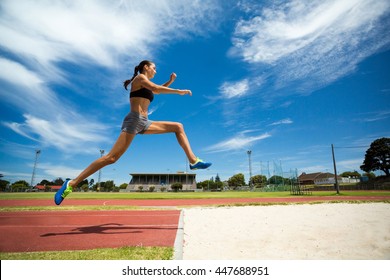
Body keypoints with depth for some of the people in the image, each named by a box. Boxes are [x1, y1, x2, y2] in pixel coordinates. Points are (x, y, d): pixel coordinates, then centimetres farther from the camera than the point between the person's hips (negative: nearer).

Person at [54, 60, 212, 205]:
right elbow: (156, 89, -13)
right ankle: (72, 183, -10)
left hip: (145, 123, 9)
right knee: (112, 157, -17)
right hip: (134, 120, -9)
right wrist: (179, 91, -9)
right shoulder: (140, 77, 3)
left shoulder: (146, 84, 26)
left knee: (178, 127, 5)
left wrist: (170, 81, 27)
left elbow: (158, 91, 42)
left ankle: (193, 161, -5)